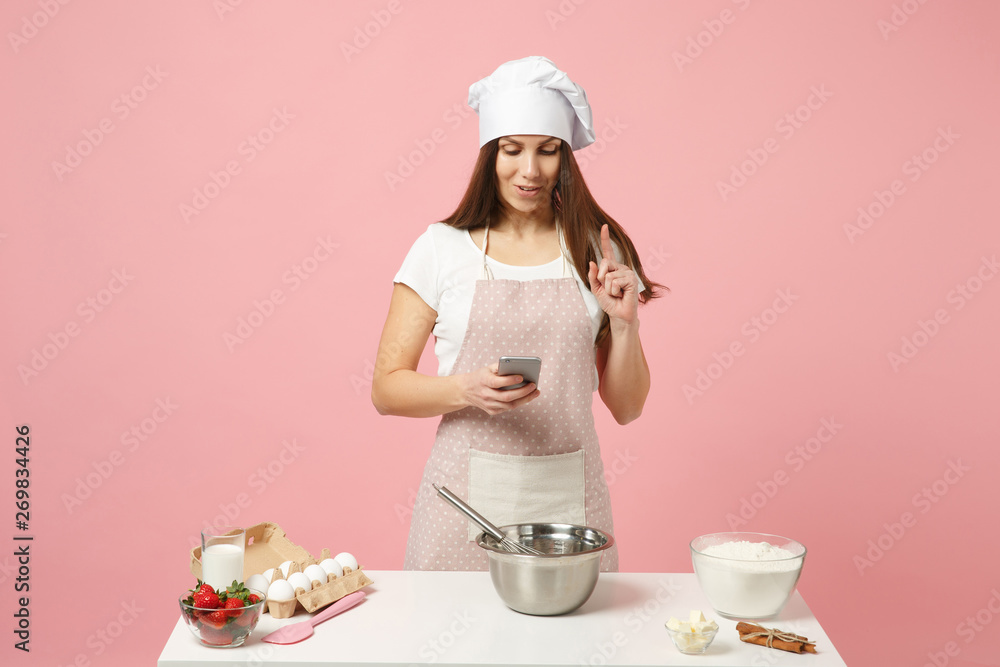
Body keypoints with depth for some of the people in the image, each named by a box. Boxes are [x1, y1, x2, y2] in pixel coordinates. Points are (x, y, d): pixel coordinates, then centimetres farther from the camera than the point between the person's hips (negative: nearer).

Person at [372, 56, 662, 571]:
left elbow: (626, 408, 8)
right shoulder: (442, 248, 0)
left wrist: (625, 324, -8)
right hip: (466, 498, -1)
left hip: (568, 496, 2)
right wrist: (468, 389, -17)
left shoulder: (596, 252, 5)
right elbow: (387, 388, -1)